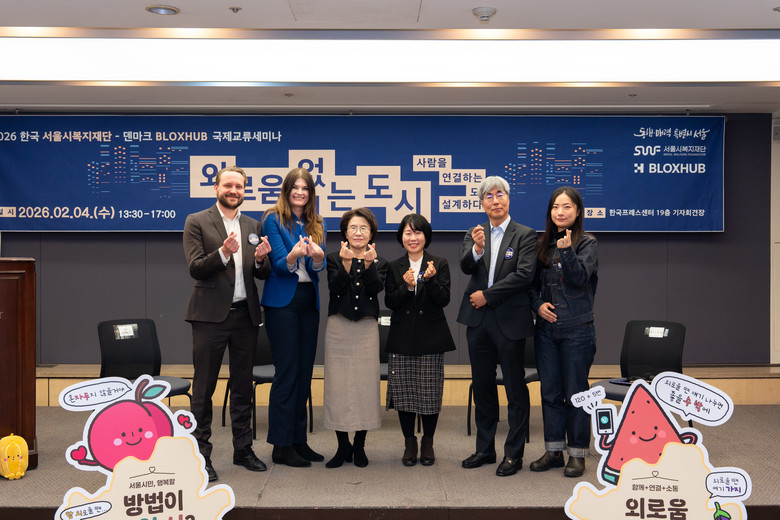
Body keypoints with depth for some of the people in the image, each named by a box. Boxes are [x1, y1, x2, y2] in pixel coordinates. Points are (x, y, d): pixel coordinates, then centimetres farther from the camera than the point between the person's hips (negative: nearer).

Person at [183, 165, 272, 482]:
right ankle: (201, 454, 11)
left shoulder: (253, 227, 13)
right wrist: (222, 252, -26)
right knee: (203, 388, 2)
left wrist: (260, 259, -11)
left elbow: (263, 275, 11)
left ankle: (243, 449, 25)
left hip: (245, 315, 5)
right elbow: (195, 268, -10)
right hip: (211, 316, -4)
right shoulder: (197, 222, 0)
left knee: (243, 386, 13)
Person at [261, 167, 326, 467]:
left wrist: (317, 255, -23)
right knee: (287, 371, -6)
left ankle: (298, 439, 19)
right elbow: (278, 264, -11)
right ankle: (282, 446, 2)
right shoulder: (273, 220, -2)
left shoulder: (316, 225, 12)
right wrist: (294, 255, -32)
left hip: (309, 301, 6)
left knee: (304, 371, 9)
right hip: (282, 301, -6)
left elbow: (318, 268, 0)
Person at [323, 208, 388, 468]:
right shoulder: (335, 259, 6)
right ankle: (343, 446, 14)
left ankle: (359, 446, 16)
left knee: (365, 383, 2)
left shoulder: (379, 262, 9)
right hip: (339, 328, 0)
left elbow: (376, 288, -9)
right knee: (338, 384, 1)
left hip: (366, 329, 1)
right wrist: (346, 264, -22)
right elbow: (334, 287, -10)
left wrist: (369, 265, -23)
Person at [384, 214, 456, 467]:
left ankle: (428, 442, 19)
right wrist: (407, 286, -18)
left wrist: (430, 280, -21)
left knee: (430, 393, 3)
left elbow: (444, 300, -5)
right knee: (403, 391, 4)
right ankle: (409, 442, 19)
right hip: (402, 338, 1)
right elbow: (390, 302, -1)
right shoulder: (394, 267, 7)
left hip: (431, 337, -1)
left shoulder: (439, 265, 3)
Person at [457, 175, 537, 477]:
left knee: (515, 389, 4)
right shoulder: (474, 234, 10)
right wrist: (477, 249, -25)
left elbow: (524, 274, -13)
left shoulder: (525, 235, -2)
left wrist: (487, 295, -12)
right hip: (478, 320, 4)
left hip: (510, 319, -4)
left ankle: (513, 454, 16)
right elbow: (466, 268, -5)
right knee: (482, 387, 13)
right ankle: (485, 449, 26)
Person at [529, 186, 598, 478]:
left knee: (576, 392, 2)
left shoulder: (587, 243, -2)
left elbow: (580, 279, -15)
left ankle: (577, 454, 14)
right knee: (550, 391, 10)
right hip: (546, 328, 5)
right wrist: (538, 305, -3)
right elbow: (533, 283, 14)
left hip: (576, 329, -5)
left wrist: (567, 251, -27)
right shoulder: (544, 244, 11)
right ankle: (553, 450, 22)